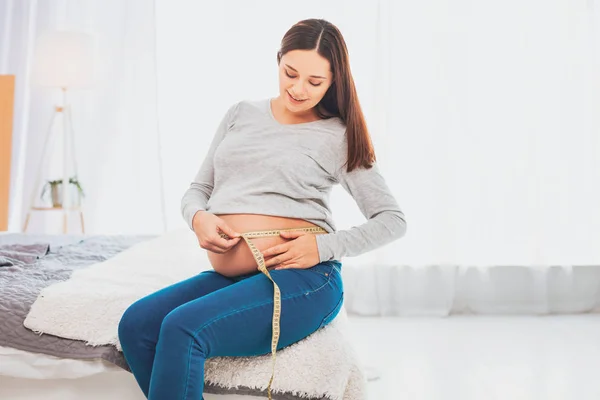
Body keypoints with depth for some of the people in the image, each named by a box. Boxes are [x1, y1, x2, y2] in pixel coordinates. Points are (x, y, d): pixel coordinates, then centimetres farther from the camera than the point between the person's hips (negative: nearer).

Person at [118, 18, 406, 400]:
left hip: (303, 280, -5)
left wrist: (324, 246, -12)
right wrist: (199, 218, -5)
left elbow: (393, 220, 2)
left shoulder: (337, 136, 2)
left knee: (182, 328, -27)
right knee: (135, 324, -16)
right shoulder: (241, 114, 15)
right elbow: (198, 188, 19)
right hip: (230, 277, 6)